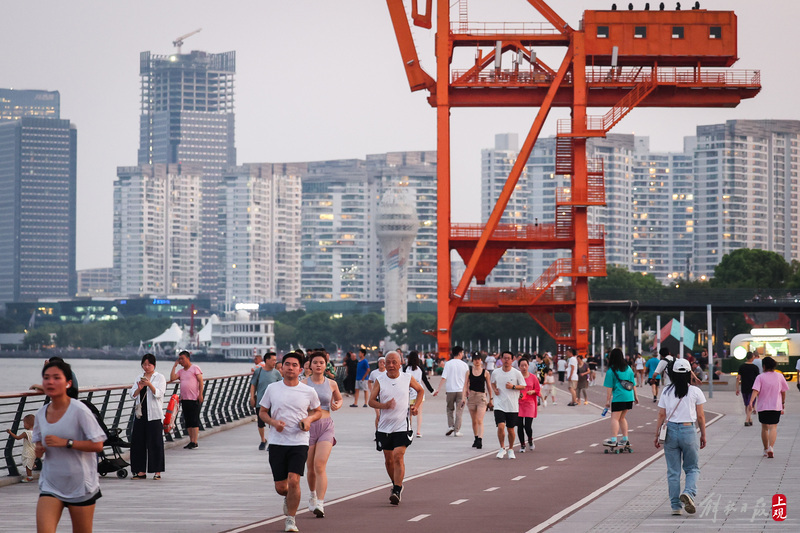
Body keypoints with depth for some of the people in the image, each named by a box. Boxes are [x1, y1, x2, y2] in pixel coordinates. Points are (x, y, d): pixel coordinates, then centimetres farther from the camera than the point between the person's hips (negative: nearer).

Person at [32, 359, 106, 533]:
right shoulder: (41, 414, 5)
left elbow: (98, 445, -16)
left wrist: (65, 442, -23)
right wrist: (38, 449, -3)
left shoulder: (79, 411, -13)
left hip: (80, 485, -4)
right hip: (50, 484, 4)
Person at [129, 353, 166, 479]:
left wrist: (149, 385, -24)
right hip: (140, 414, 4)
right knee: (138, 441, 1)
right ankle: (141, 471, 7)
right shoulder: (139, 378, 15)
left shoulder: (160, 377, 2)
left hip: (154, 414, -4)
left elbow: (159, 394, -9)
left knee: (155, 442, -5)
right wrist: (139, 388, -10)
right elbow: (132, 395, 10)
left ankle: (157, 471, 0)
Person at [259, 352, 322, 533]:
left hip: (299, 443, -1)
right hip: (277, 442, 1)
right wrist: (273, 422, -9)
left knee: (293, 481, -17)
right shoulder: (272, 389, 2)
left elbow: (318, 411, 16)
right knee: (280, 487, 3)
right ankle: (288, 498, 41)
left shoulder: (308, 391, 1)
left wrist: (309, 419, -6)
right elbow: (262, 412, 11)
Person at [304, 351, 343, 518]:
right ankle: (313, 496, 39)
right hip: (308, 426, 0)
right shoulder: (304, 384, -1)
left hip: (326, 426, 0)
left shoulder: (331, 384, 5)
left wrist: (338, 405, 1)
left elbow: (339, 398, 23)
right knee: (311, 468, 9)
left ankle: (320, 504, -22)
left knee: (320, 465, -16)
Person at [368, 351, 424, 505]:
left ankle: (397, 491, -18)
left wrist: (416, 406, 4)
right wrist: (384, 405, -20)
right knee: (388, 459, 10)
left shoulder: (408, 378, 0)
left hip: (402, 426, -2)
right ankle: (396, 484, 32)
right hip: (384, 426, 2)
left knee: (398, 457, -16)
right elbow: (371, 401, -1)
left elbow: (420, 390, 19)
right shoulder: (380, 380, 0)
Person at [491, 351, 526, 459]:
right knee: (501, 427, -15)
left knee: (510, 429, 6)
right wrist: (494, 389, 0)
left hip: (513, 407, 0)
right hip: (499, 405, 0)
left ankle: (511, 449, 26)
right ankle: (502, 448, 4)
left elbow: (523, 386, 3)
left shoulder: (516, 373, -4)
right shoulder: (496, 372, 2)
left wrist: (513, 386, -14)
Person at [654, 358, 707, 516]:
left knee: (673, 471, 7)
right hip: (689, 431, -2)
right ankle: (689, 492, -16)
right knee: (692, 468, 11)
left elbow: (661, 415, 2)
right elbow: (700, 417, 0)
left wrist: (657, 435, 9)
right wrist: (703, 435, 11)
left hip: (670, 431, 2)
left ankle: (675, 506, 8)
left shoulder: (666, 391, 2)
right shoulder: (695, 391, -2)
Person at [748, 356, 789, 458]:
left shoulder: (760, 377, -5)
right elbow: (783, 391, 11)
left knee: (764, 428, 14)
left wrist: (751, 402, -24)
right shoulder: (779, 376, 2)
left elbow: (755, 390, -17)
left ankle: (766, 449, 23)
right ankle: (771, 447, -24)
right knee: (773, 427, -2)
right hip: (776, 406, 0)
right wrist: (783, 403, 24)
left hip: (763, 406, 0)